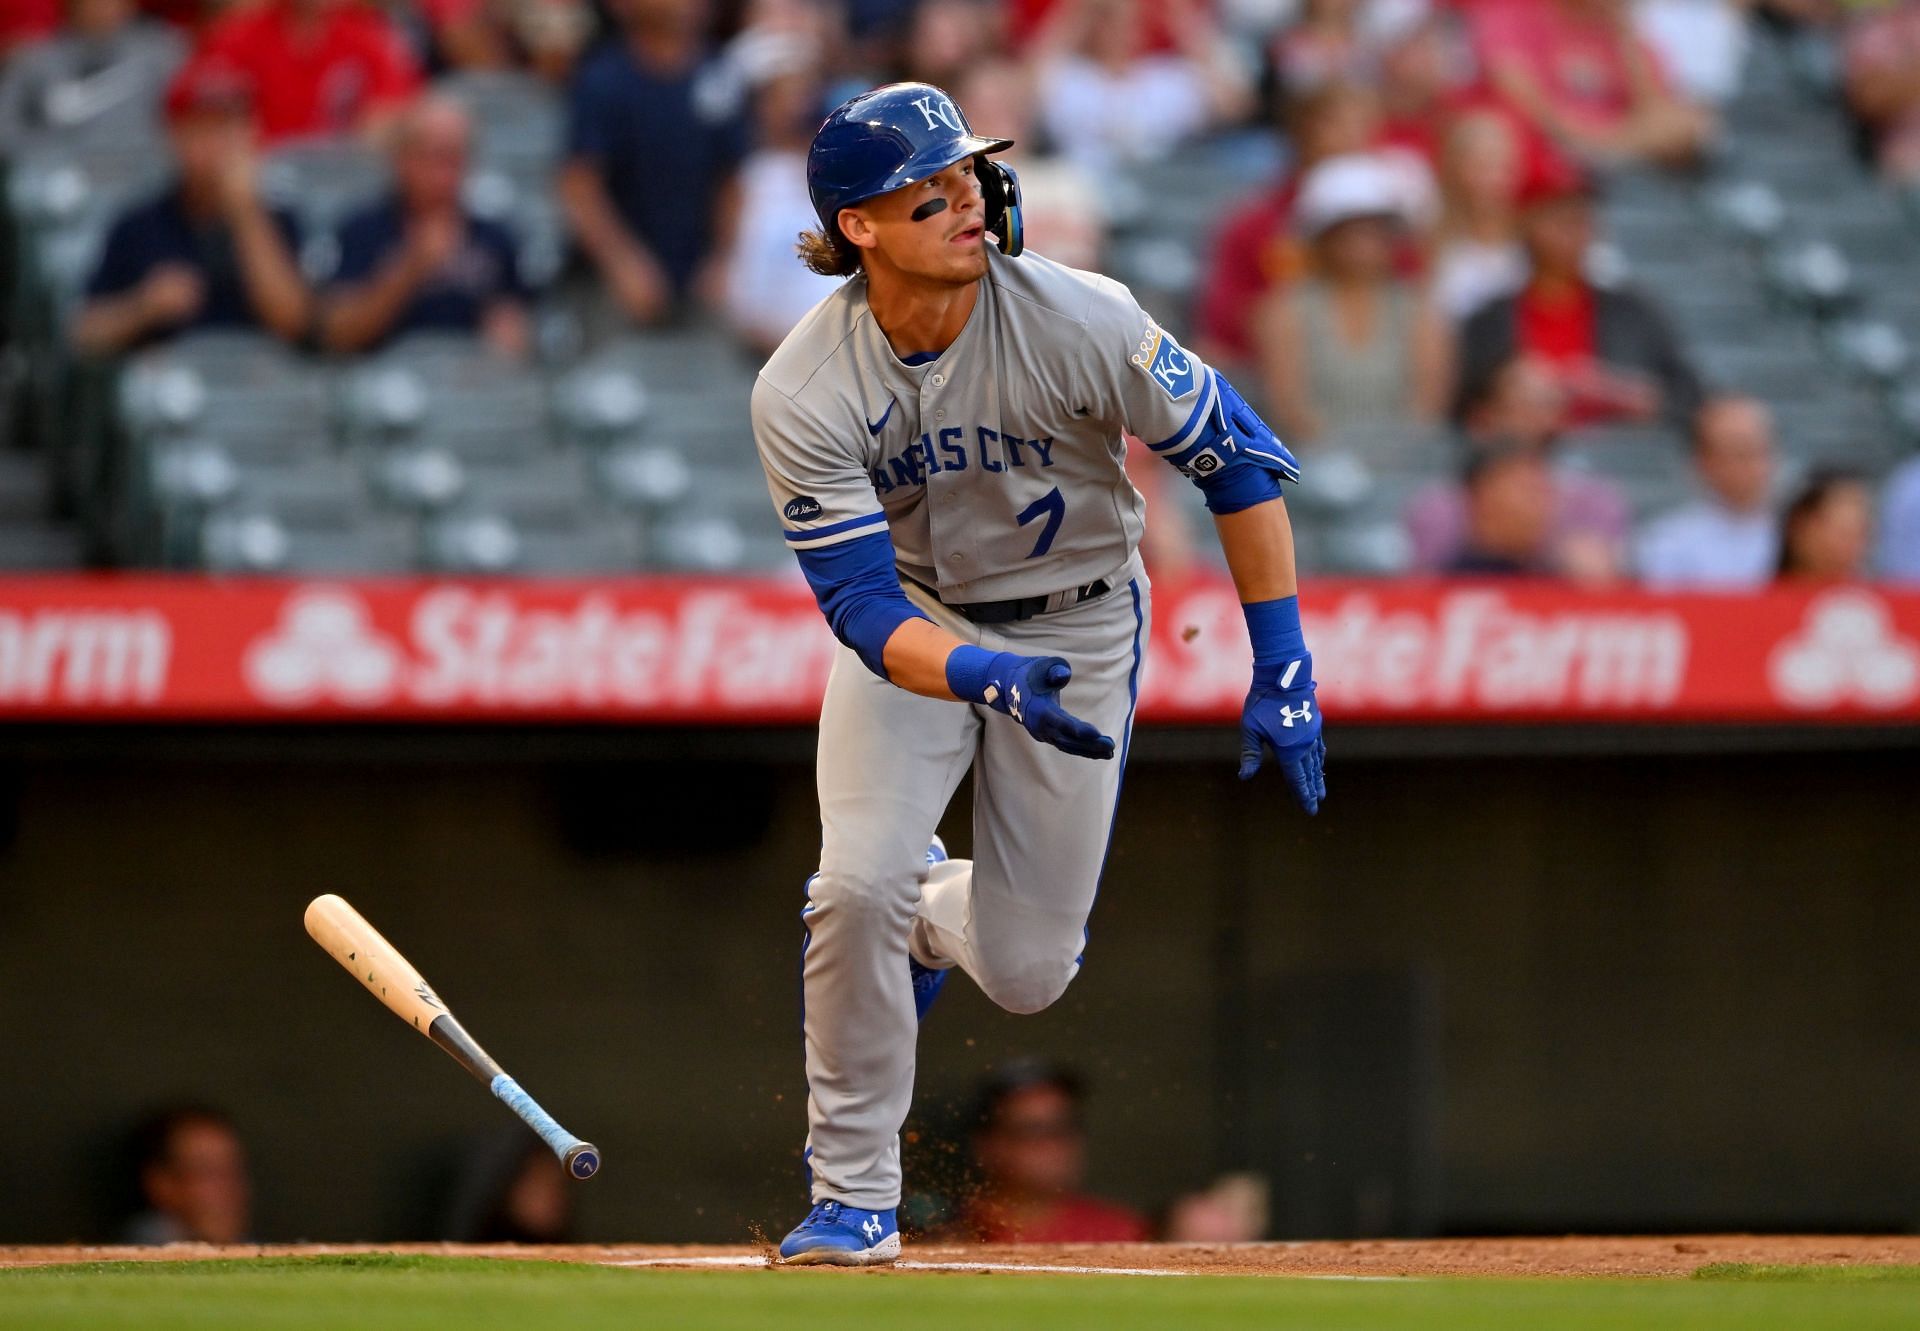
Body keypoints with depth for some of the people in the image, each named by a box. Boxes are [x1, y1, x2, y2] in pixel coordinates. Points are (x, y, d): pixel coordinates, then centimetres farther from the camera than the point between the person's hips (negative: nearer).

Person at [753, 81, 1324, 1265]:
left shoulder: (1078, 322, -26)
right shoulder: (802, 396, -24)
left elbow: (1240, 460, -15)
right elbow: (865, 607, -26)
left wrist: (1284, 674, -16)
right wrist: (984, 679, -47)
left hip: (1078, 622, 0)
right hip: (910, 621, 0)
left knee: (1027, 972, -2)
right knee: (857, 886, -20)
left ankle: (928, 913, 36)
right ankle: (855, 1198, -1)